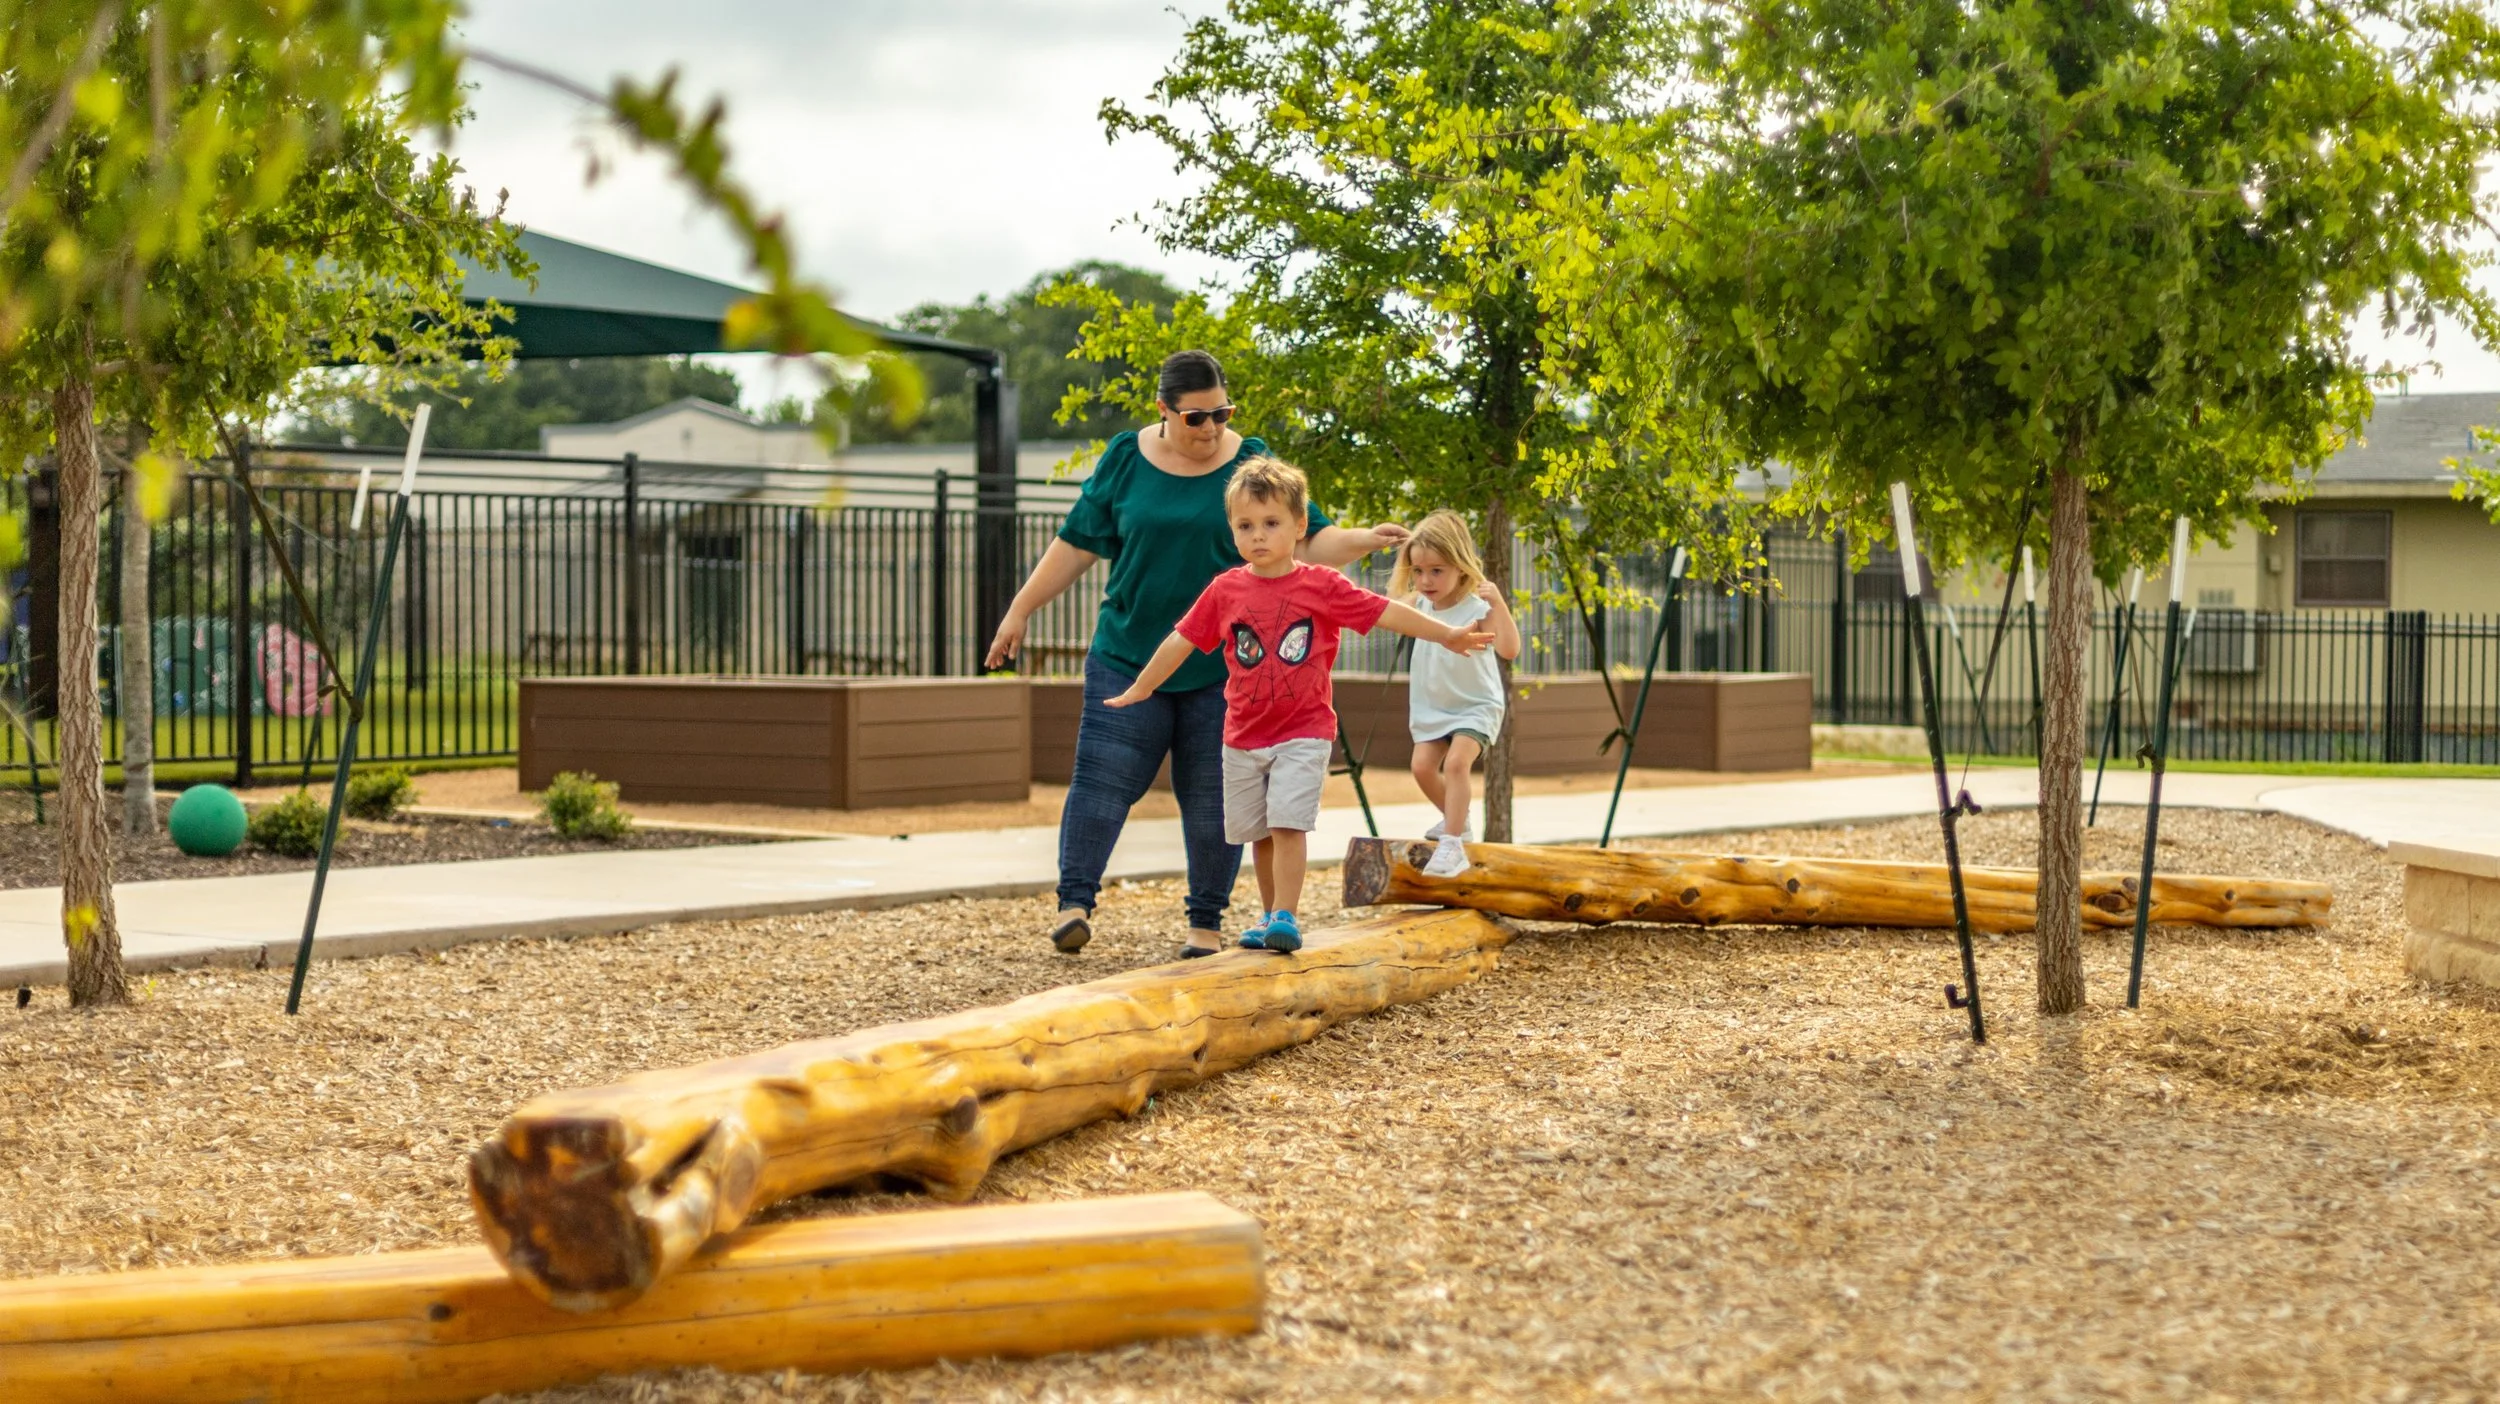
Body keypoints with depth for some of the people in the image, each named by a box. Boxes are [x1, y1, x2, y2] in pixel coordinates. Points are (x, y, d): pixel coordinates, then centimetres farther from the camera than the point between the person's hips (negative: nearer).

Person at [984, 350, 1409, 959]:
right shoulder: (1125, 460, 1)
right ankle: (1074, 902, -7)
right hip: (1129, 655, 0)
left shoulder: (1253, 467, -1)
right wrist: (1020, 611, 9)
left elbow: (1309, 541, -2)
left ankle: (1206, 921, 12)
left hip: (1223, 668, 0)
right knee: (1103, 777, -9)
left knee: (1213, 795, 3)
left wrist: (1366, 539, -21)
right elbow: (1078, 543, 7)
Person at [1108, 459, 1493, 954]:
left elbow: (1385, 612, -8)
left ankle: (1285, 916, -13)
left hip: (1303, 732, -3)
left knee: (1287, 822, -14)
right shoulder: (1224, 590, -2)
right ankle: (1270, 913, 23)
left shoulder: (1322, 586, -7)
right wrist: (1139, 691, 13)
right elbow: (1182, 641, 7)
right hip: (1244, 735, 3)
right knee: (1258, 833, 10)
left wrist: (1446, 634, -12)